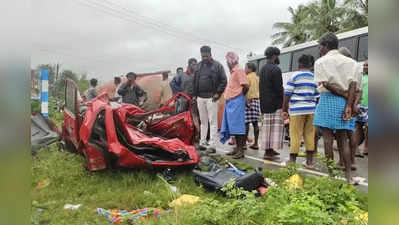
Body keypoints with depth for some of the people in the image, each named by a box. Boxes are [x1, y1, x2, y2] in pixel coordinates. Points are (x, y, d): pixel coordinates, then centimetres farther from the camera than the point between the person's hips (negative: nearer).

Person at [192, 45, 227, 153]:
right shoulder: (199, 65, 14)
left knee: (212, 122, -4)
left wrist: (218, 93, -10)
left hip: (211, 98, -5)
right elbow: (195, 81, 18)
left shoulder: (217, 65, -1)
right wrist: (194, 94, 12)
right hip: (200, 97, 5)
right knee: (203, 121, 12)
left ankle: (212, 145, -1)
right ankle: (202, 142, 21)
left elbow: (224, 81, -3)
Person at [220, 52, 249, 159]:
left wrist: (240, 96, -3)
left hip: (236, 101, -9)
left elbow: (245, 86, -16)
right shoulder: (232, 71, 19)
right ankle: (237, 148, 19)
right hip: (230, 102, 9)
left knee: (237, 126, -7)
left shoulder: (239, 70, -9)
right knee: (233, 126, 11)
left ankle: (241, 150, -2)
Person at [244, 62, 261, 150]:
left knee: (246, 122, -6)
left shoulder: (248, 77, -5)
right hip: (257, 100, 8)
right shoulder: (257, 77, 18)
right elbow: (259, 90, 18)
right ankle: (256, 143, 10)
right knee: (255, 123, 8)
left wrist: (248, 101, -19)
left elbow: (248, 89, -15)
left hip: (249, 101, -8)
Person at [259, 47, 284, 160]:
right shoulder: (275, 69, -13)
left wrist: (263, 100, 17)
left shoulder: (262, 69, 13)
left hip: (265, 103, 8)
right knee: (276, 127, -3)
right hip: (275, 103, -8)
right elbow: (278, 88, -17)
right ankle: (269, 152, -4)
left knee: (268, 126, 12)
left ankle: (269, 149, 19)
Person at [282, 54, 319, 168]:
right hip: (311, 109, 5)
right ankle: (309, 161, 12)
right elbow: (317, 96, 14)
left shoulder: (294, 76, -2)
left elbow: (287, 94, -5)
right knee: (310, 134, 7)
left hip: (297, 109, -4)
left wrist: (284, 110, 0)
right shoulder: (315, 77, 13)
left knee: (295, 135, -2)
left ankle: (292, 160, 2)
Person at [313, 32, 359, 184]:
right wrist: (349, 105, -6)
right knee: (343, 139, 11)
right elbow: (353, 85, 0)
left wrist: (344, 95, -3)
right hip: (345, 103, 5)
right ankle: (348, 175, 9)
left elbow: (326, 84, -12)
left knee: (328, 138, 1)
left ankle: (331, 174, 6)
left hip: (328, 100, -5)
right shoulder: (350, 62, 12)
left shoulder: (321, 62, -1)